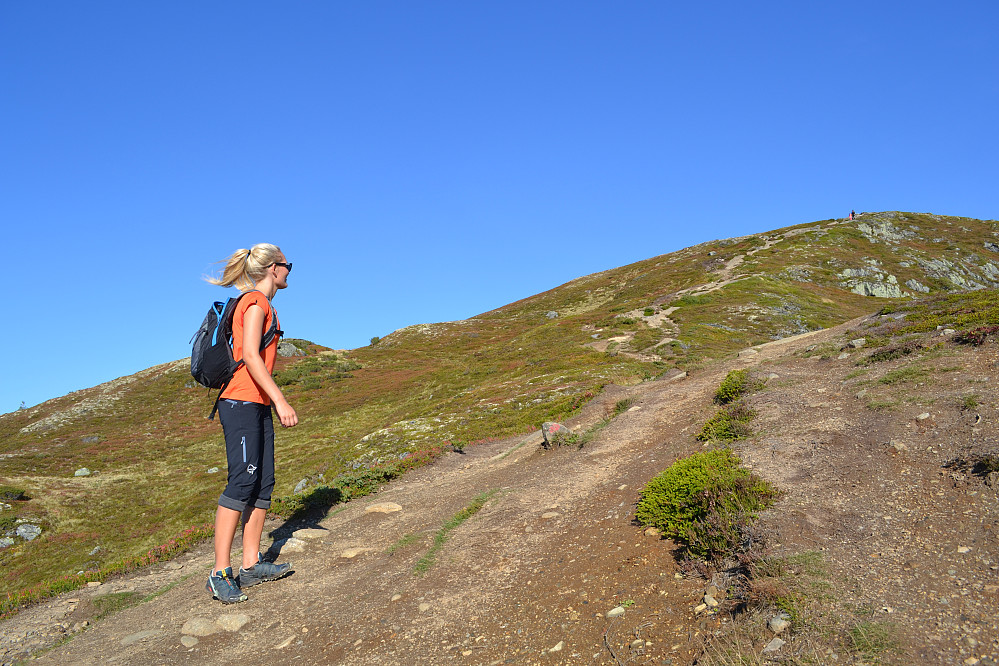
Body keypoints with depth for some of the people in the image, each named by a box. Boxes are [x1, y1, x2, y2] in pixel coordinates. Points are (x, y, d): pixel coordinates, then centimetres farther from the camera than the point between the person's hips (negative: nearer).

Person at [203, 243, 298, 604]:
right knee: (243, 480, -15)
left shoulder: (262, 304, 21)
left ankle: (251, 564, 8)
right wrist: (280, 400, -23)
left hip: (258, 404, 10)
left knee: (263, 481, 5)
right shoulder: (255, 301, -8)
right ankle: (220, 573, -13)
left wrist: (273, 402, 22)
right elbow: (250, 356, -19)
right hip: (241, 401, -10)